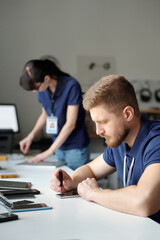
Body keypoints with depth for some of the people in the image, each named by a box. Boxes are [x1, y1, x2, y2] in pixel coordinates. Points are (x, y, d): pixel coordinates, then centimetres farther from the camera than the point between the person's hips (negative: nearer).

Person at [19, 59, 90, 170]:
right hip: (59, 146, 6)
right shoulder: (43, 90, -1)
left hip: (76, 148, -6)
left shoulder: (71, 86, -20)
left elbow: (70, 124, -20)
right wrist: (31, 136, 1)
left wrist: (49, 152, -18)